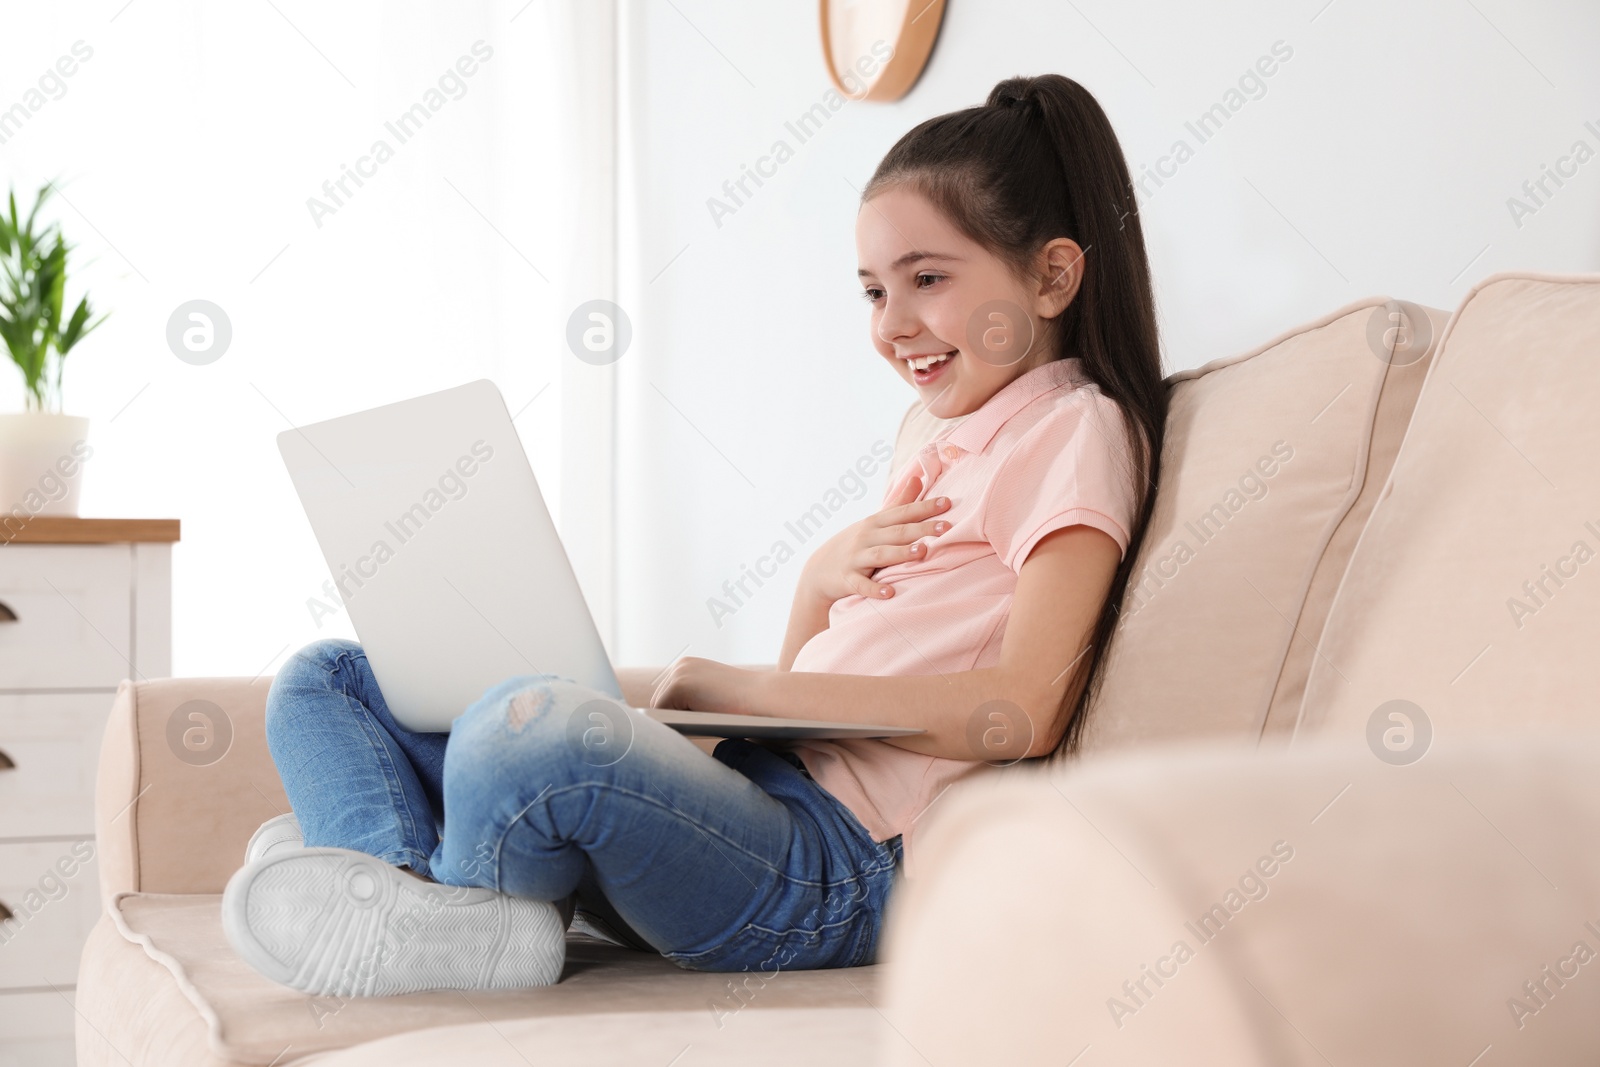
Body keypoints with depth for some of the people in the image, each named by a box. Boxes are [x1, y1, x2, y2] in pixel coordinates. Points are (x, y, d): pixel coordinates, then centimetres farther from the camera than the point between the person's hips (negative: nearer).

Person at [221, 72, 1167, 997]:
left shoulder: (1076, 431, -1)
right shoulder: (947, 453, 26)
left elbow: (1020, 712, -17)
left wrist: (733, 685, -12)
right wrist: (821, 580, 3)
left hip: (840, 864, -10)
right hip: (746, 796, 10)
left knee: (534, 723, -41)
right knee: (328, 679, 8)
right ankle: (431, 904, -20)